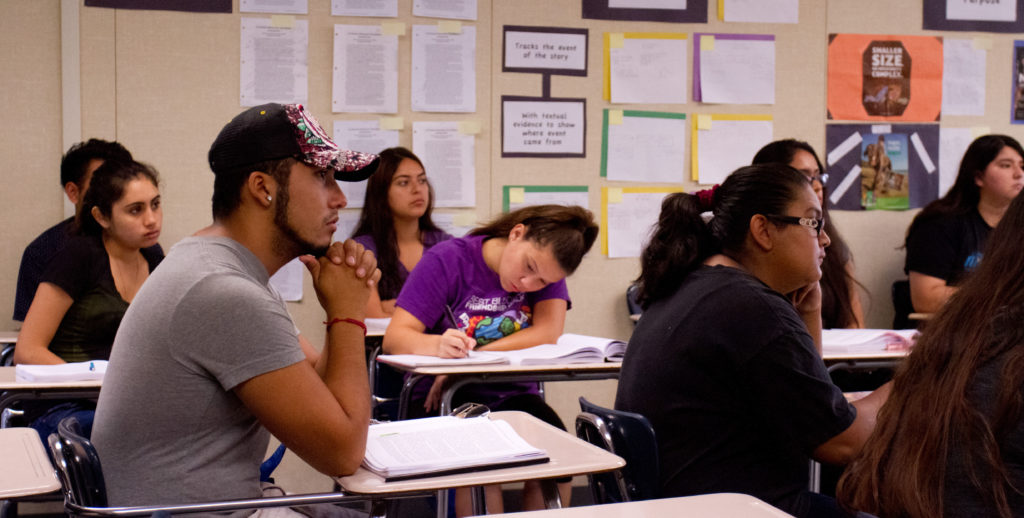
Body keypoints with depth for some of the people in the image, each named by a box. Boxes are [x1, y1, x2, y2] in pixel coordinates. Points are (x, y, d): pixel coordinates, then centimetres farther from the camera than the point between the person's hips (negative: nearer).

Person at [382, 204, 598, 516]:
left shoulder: (548, 271, 2)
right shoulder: (448, 260, -9)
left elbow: (549, 331, -14)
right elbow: (395, 338, -13)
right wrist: (438, 345, -37)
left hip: (513, 396, 3)